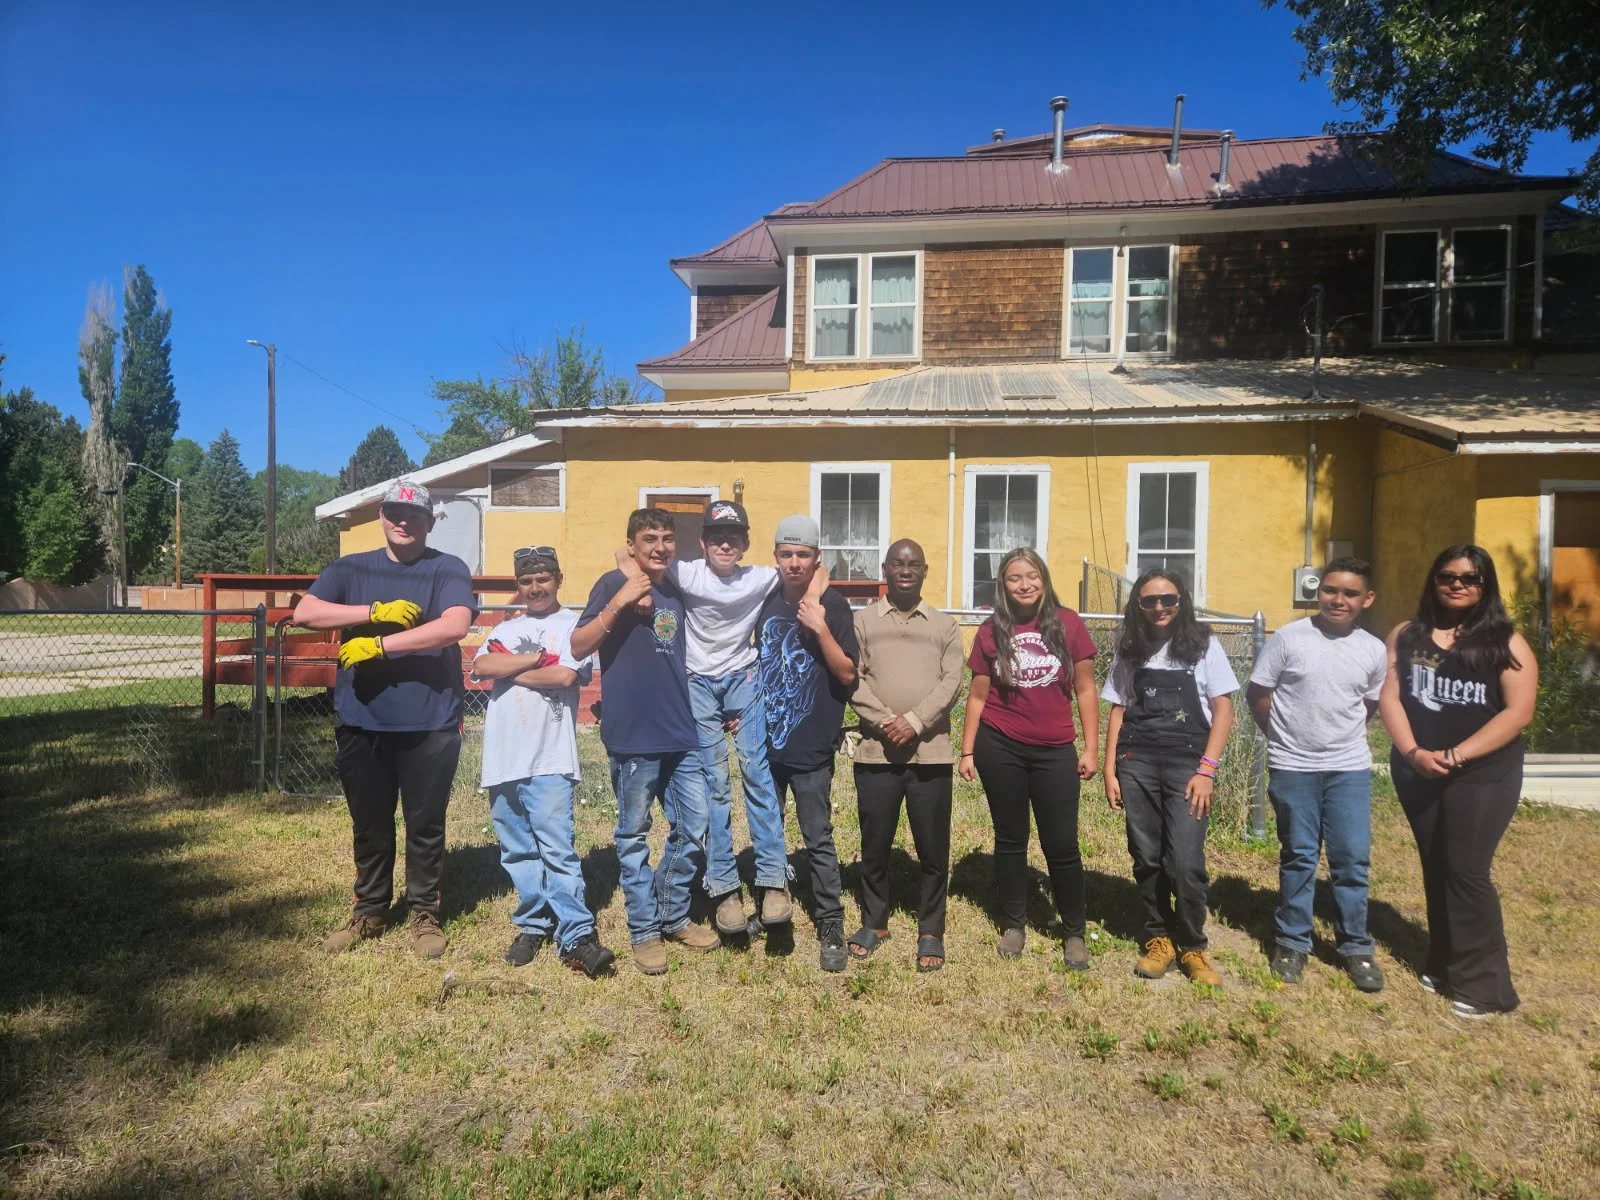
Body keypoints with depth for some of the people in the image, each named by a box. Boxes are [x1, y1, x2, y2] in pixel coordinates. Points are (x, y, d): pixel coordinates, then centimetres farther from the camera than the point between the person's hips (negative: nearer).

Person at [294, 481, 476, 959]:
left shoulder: (448, 570, -2)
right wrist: (377, 611, -14)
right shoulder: (349, 569, 9)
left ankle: (424, 914, 24)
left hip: (430, 725, -3)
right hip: (361, 723, 3)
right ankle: (369, 911, 31)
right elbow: (304, 613, -4)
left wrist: (378, 644, -19)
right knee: (369, 825, 15)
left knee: (426, 825, 9)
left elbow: (455, 626, -19)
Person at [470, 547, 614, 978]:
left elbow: (566, 675, -13)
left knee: (557, 849, -10)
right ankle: (532, 924, 22)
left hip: (550, 759, -5)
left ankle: (576, 936, -7)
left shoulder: (573, 625, 3)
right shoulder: (505, 630, 18)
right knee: (517, 852, 11)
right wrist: (535, 659, -7)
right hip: (503, 759, 5)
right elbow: (481, 666, 0)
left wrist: (509, 670, -2)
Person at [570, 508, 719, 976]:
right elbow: (578, 647, -12)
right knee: (634, 835, 6)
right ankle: (644, 929, 19)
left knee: (693, 828, 9)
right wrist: (618, 603, -21)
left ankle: (674, 916, 28)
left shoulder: (676, 592, 14)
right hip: (633, 736, -6)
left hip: (682, 733, 6)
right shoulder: (614, 584, -4)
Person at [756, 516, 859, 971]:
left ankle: (831, 927, 13)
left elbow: (848, 675, -13)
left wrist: (820, 629, -23)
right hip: (765, 741, 5)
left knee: (818, 840, 2)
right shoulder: (765, 603, 5)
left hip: (810, 747, -5)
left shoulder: (832, 606, -9)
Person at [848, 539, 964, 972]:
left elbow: (951, 683, -1)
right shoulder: (863, 621, 7)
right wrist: (886, 721, -15)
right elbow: (853, 680, -2)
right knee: (874, 845, 9)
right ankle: (874, 922, 27)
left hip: (930, 753, 0)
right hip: (876, 752, 0)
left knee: (933, 849, 5)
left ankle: (931, 932, 21)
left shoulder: (944, 626, 10)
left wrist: (914, 722, -15)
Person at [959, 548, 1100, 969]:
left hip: (1055, 750, -1)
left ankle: (1074, 932, 19)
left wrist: (1091, 748, -1)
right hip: (1000, 749, 1)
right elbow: (978, 696, 5)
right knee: (1010, 840, 12)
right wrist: (967, 751, 2)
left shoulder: (1068, 624, -2)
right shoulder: (991, 631, 1)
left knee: (1061, 844, 3)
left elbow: (1085, 690, 2)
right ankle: (1013, 925, 25)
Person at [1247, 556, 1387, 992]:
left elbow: (1370, 705, 16)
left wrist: (1342, 735, 10)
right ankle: (1292, 942, 22)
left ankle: (1356, 947, 22)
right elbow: (1258, 694, -2)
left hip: (1350, 768, 2)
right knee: (1298, 857, 9)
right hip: (1293, 768, -2)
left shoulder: (1374, 651, 1)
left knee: (1353, 859, 5)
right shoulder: (1288, 638, -8)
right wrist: (1288, 736, 3)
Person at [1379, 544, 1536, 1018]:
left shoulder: (1505, 641, -3)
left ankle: (1483, 984, 8)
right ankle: (1444, 967, 24)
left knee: (1466, 871, -5)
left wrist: (1456, 756, -16)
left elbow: (1518, 711, -10)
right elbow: (1389, 697, 2)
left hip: (1482, 775, -4)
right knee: (1436, 869, 12)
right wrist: (1413, 752, -13)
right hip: (1416, 772, 4)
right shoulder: (1406, 635, 7)